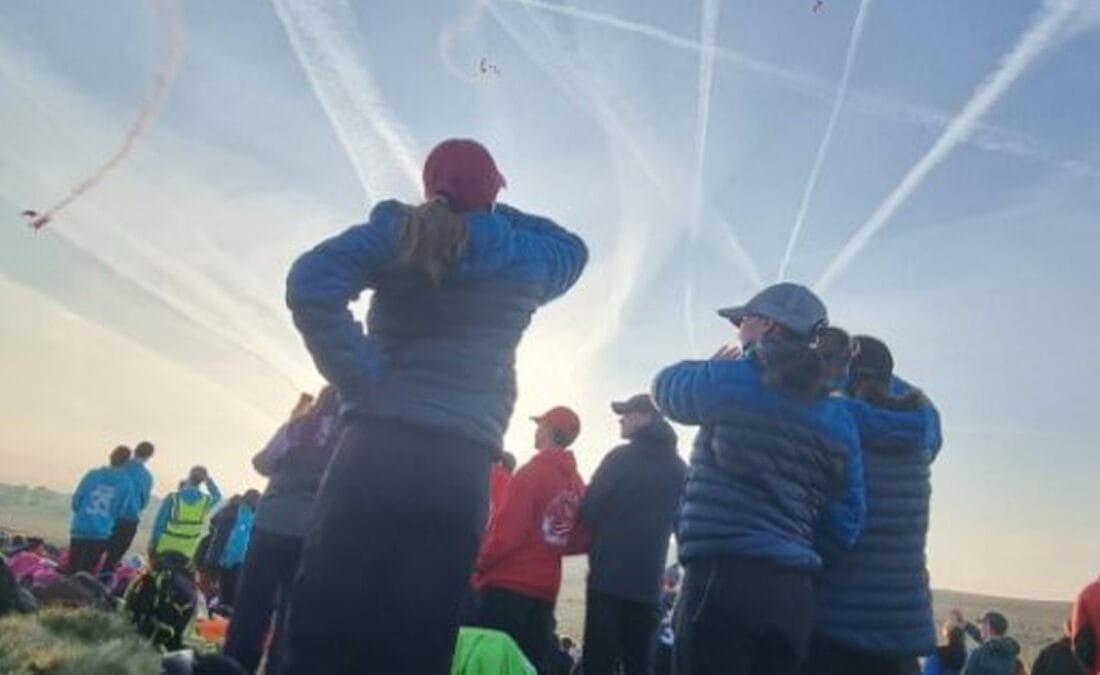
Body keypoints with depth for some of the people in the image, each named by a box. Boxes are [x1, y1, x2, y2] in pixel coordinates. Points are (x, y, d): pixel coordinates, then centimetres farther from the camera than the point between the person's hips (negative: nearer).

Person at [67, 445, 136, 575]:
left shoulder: (92, 475, -3)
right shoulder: (126, 483, -5)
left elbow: (76, 500, 0)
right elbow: (121, 509, -1)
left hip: (80, 528, 0)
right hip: (101, 533, 0)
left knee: (72, 569, 10)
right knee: (87, 571, 10)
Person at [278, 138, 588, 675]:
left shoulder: (396, 231, 7)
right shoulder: (523, 259, 11)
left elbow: (310, 285, -8)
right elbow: (573, 249, 34)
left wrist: (362, 377, -4)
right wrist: (497, 214, 31)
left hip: (376, 447, 0)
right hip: (462, 467, 1)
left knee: (322, 629, 3)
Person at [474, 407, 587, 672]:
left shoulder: (532, 472, -10)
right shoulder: (577, 483, 9)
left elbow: (506, 530, -13)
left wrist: (478, 564, -1)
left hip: (508, 585, -6)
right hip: (545, 590, 6)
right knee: (531, 664, 10)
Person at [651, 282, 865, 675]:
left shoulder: (733, 380, -3)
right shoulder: (839, 420, 12)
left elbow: (666, 386, 17)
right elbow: (846, 526, 10)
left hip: (724, 578, -6)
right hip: (793, 590, 6)